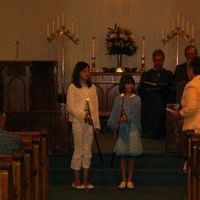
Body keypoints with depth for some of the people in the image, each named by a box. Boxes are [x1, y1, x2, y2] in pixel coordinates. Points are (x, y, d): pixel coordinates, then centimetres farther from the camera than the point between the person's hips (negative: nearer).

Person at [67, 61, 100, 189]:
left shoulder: (92, 87, 11)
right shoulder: (73, 87, -3)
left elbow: (95, 107, 11)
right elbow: (70, 107, -8)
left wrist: (97, 124, 6)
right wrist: (83, 116, -18)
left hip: (90, 122, 5)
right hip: (78, 122, -5)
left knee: (88, 151, 7)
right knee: (78, 151, -1)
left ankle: (86, 181, 12)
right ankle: (77, 181, 6)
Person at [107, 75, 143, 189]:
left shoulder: (136, 99, 3)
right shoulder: (118, 99, 7)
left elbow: (136, 115, -6)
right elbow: (114, 115, 4)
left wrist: (126, 118, -20)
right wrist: (116, 122, -14)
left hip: (132, 129, -1)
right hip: (121, 129, 1)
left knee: (131, 155, 2)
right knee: (122, 156, 3)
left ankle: (130, 180, 9)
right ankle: (123, 180, 10)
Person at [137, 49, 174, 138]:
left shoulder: (169, 74, 14)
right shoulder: (146, 75, 15)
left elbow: (171, 91, 4)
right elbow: (140, 91, 4)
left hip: (164, 109, 0)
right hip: (149, 110, 0)